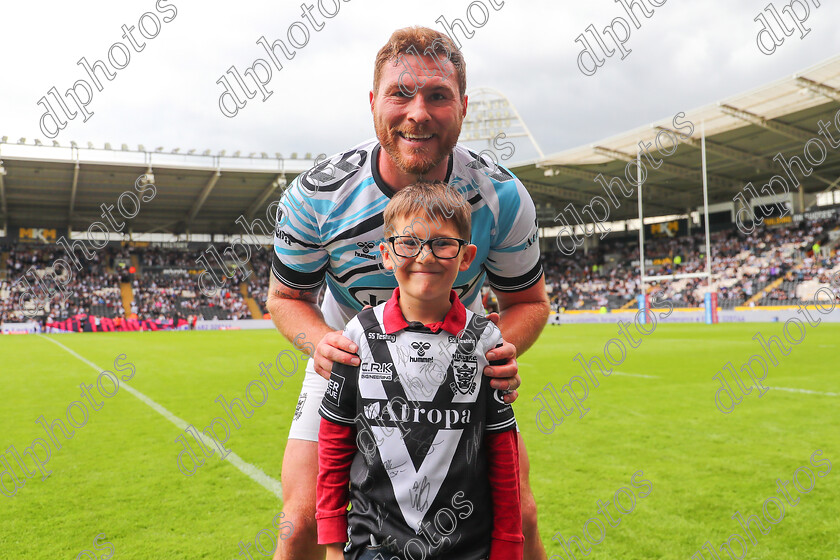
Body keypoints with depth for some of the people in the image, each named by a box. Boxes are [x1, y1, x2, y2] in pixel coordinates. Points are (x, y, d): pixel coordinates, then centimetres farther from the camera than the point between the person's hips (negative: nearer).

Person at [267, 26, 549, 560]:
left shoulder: (503, 197, -19)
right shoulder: (315, 195, -21)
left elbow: (529, 301, -4)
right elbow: (287, 297, -5)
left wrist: (503, 347, -27)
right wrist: (320, 341, -27)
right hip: (350, 357, 0)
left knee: (518, 516, -3)